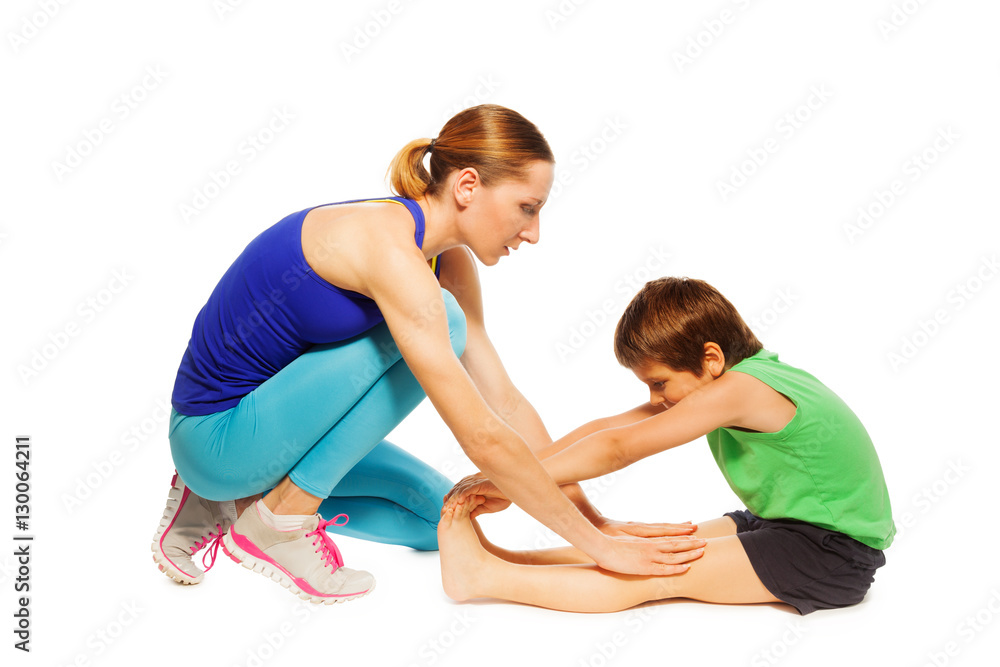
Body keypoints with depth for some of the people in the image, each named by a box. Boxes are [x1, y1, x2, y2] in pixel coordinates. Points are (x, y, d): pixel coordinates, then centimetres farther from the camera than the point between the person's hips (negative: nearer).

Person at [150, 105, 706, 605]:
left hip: (263, 420, 9)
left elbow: (505, 400, 1)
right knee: (439, 327, -22)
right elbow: (481, 435, -30)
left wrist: (594, 518, -1)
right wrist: (597, 545, -21)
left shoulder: (448, 261, -1)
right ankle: (281, 519, -10)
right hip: (218, 433, -9)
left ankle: (232, 498, 12)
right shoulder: (390, 247, -29)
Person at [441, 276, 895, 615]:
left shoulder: (738, 389, -25)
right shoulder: (733, 377, 3)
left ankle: (483, 576, -21)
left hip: (835, 552, -9)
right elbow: (609, 427, -1)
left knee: (663, 574, -19)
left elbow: (617, 450, -26)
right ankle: (495, 558, -6)